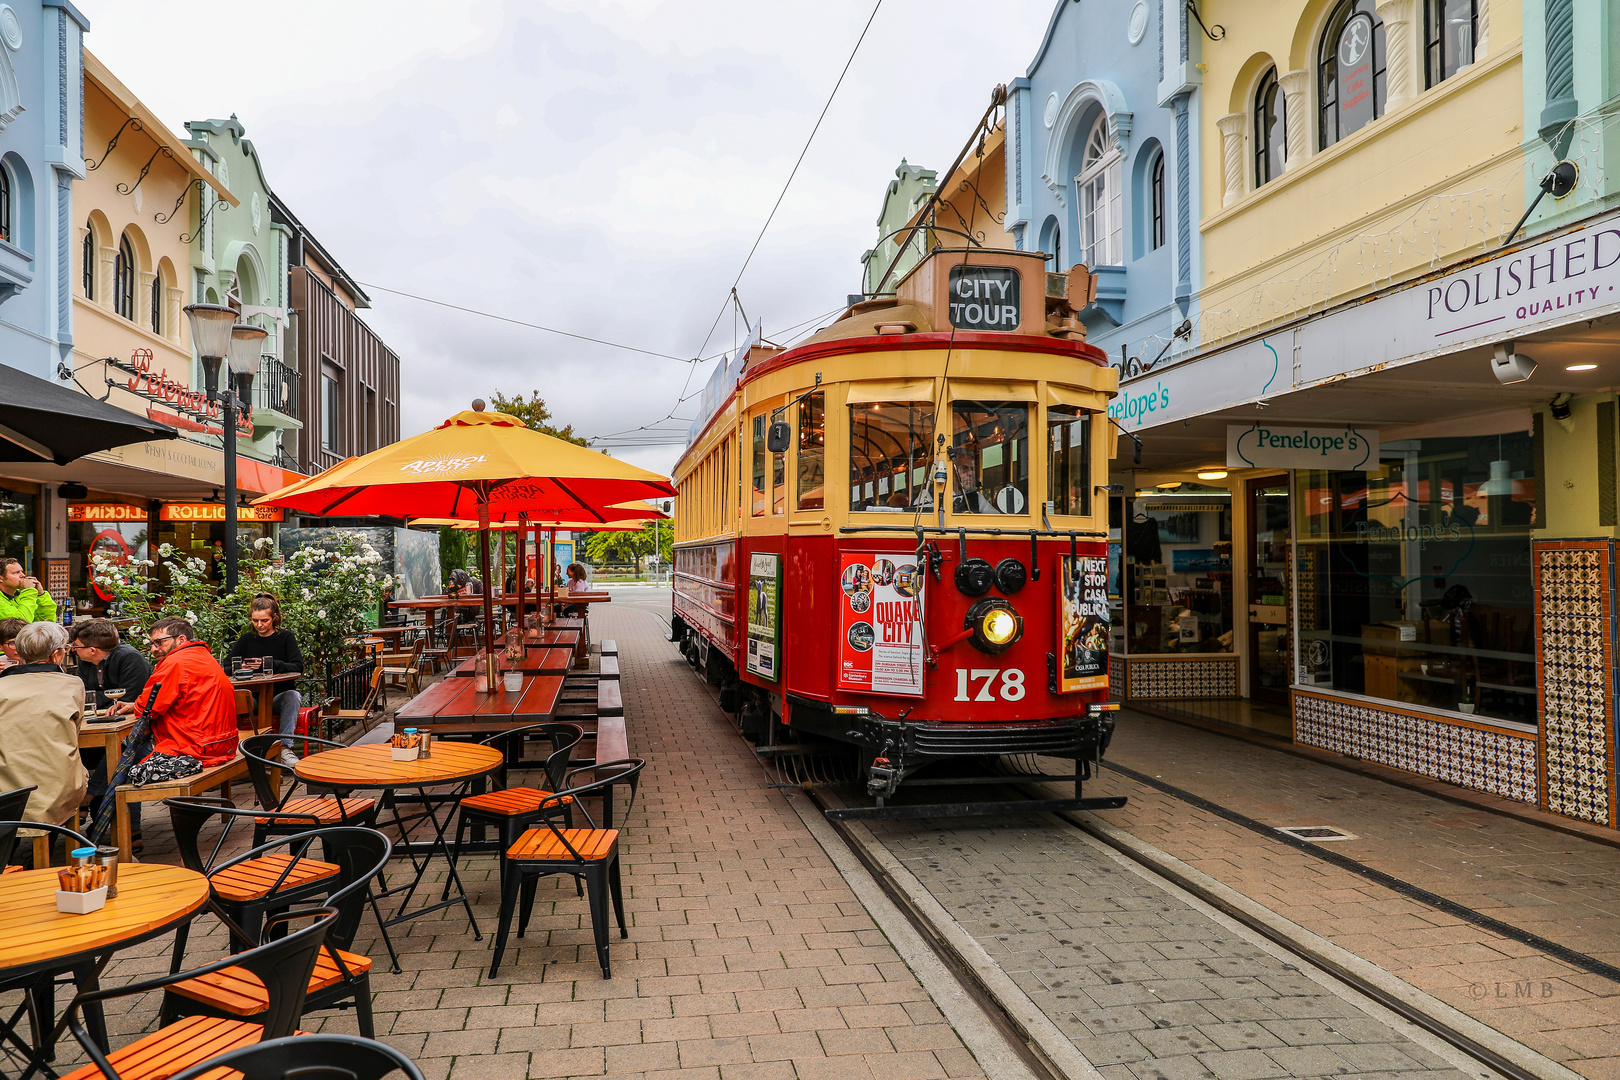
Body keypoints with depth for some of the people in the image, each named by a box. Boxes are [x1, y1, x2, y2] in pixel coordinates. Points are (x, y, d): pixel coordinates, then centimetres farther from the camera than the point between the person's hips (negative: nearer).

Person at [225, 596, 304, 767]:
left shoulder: (285, 637, 5)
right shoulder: (246, 639, 14)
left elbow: (298, 668, -7)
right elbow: (226, 667, 9)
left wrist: (269, 664, -19)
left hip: (279, 695, -2)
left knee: (293, 696, -36)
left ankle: (285, 747, -35)